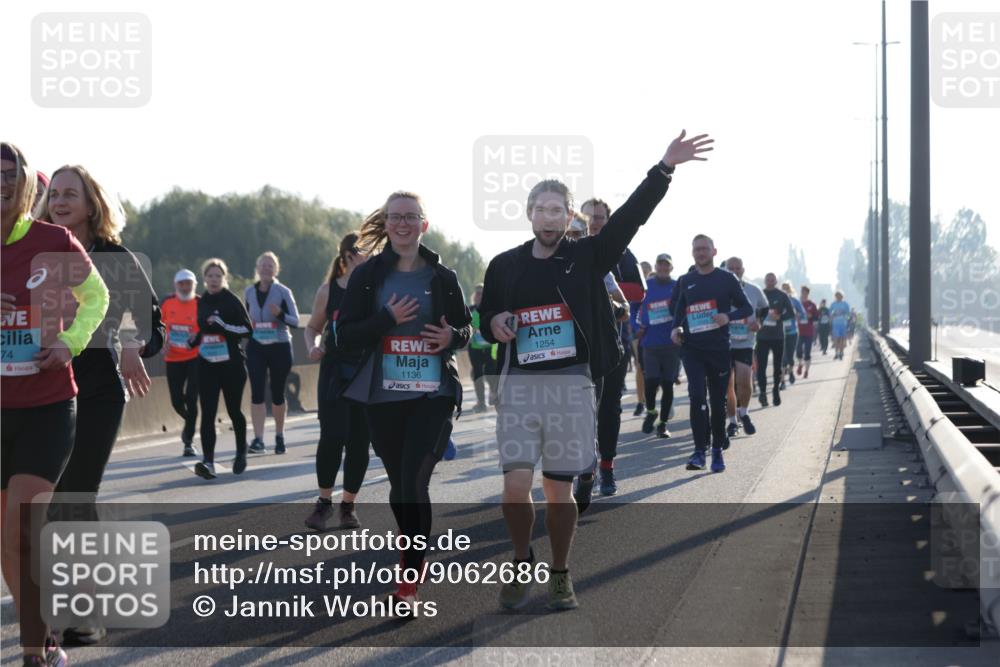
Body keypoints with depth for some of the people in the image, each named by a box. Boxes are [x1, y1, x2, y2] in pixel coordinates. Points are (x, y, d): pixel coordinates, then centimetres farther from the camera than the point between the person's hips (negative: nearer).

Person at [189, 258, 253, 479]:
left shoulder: (232, 301, -4)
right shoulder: (201, 303, 11)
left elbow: (247, 329, -9)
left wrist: (222, 325, -19)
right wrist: (193, 340, 7)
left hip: (232, 364, -3)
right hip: (206, 365, 3)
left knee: (234, 410, 9)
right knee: (207, 413, -9)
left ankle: (241, 453, 31)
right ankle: (208, 461, -16)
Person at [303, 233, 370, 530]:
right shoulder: (328, 291, 1)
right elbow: (313, 328, 11)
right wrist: (313, 347, -7)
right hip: (335, 372, -1)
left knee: (359, 443, 4)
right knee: (332, 437, -12)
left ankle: (348, 505, 17)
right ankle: (324, 502, 4)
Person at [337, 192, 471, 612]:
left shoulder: (442, 278, 4)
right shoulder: (367, 276, 3)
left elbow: (466, 329, 14)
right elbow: (346, 336, -2)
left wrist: (452, 336, -9)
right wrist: (388, 319, -17)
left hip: (434, 393, -2)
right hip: (384, 396, 2)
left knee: (415, 482, -13)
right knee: (400, 484, 10)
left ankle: (408, 586, -11)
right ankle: (415, 562, 31)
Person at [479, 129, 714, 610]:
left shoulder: (587, 256, 3)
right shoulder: (504, 265, 8)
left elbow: (631, 216, -7)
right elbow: (485, 317, 20)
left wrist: (664, 168, -16)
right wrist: (493, 325, -4)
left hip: (571, 383, -1)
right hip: (519, 385, 1)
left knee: (559, 489, 3)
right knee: (516, 485, -9)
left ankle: (560, 575, 19)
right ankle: (523, 564, 13)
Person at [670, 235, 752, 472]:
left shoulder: (726, 279, 2)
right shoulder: (685, 282, 9)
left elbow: (747, 308, 4)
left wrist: (728, 316, -15)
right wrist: (676, 329, 2)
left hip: (719, 348, -1)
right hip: (692, 348, 1)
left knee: (718, 400, 6)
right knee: (697, 395, -16)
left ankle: (717, 450, 19)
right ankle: (700, 450, -15)